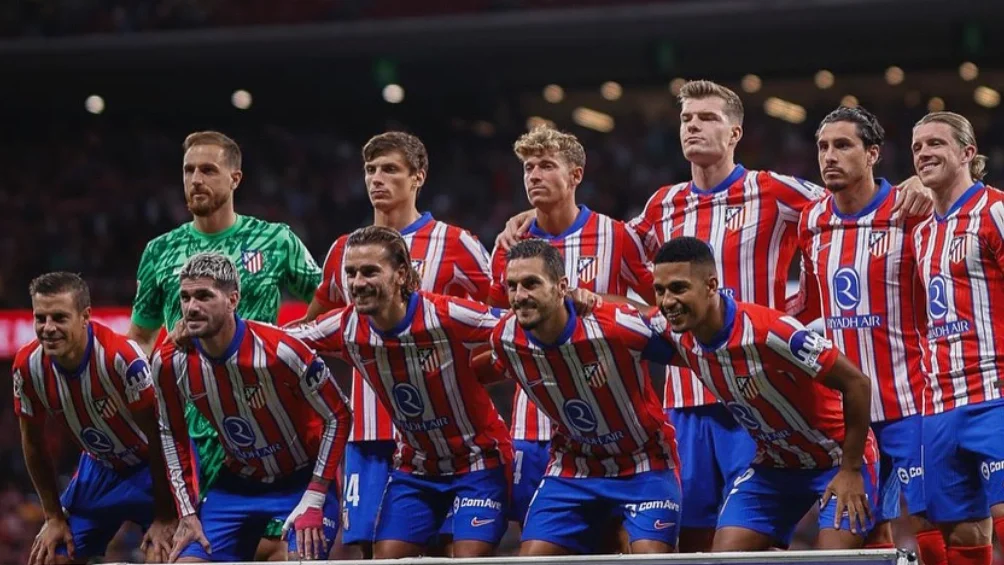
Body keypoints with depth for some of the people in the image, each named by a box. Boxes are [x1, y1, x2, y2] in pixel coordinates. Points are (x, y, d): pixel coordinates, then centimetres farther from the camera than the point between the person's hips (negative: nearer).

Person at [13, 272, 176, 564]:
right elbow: (33, 444, 1)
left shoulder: (122, 357, -32)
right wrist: (54, 518, 3)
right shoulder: (28, 366, -16)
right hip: (99, 468, 5)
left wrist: (165, 518, -20)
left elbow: (158, 437, -23)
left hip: (153, 466, -5)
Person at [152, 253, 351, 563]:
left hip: (302, 480, -5)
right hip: (237, 484, 5)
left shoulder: (279, 350, -27)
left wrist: (313, 501, -17)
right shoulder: (169, 362, -13)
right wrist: (187, 512, 2)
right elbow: (172, 434, 6)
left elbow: (338, 417, -15)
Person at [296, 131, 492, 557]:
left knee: (442, 544, -6)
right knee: (371, 545, 0)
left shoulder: (455, 243, -1)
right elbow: (314, 322, 27)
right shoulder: (344, 250, 14)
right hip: (368, 427, 4)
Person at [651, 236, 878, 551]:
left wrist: (850, 470, -22)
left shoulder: (769, 331, -32)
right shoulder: (677, 336, -12)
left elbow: (856, 383, -26)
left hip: (839, 460, -6)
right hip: (773, 467, 6)